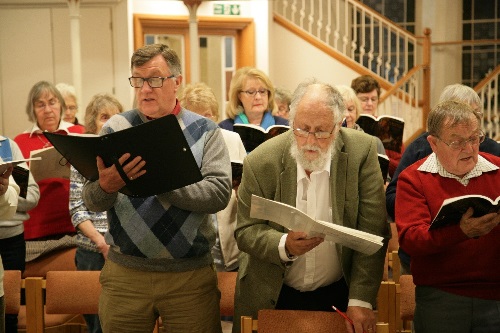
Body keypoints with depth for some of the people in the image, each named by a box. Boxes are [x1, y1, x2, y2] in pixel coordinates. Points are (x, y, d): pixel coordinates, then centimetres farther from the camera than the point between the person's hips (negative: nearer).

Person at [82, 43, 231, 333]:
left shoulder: (205, 131, 1)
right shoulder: (116, 128, 4)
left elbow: (219, 193, -13)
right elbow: (92, 203, 0)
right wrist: (106, 187, -23)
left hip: (191, 274, -1)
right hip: (124, 271, 1)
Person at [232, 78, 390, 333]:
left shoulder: (362, 152, -13)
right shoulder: (261, 162, -13)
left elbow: (372, 232, -13)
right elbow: (245, 231, -8)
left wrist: (360, 300, -18)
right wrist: (284, 245, -28)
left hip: (338, 295, 0)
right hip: (272, 297, 0)